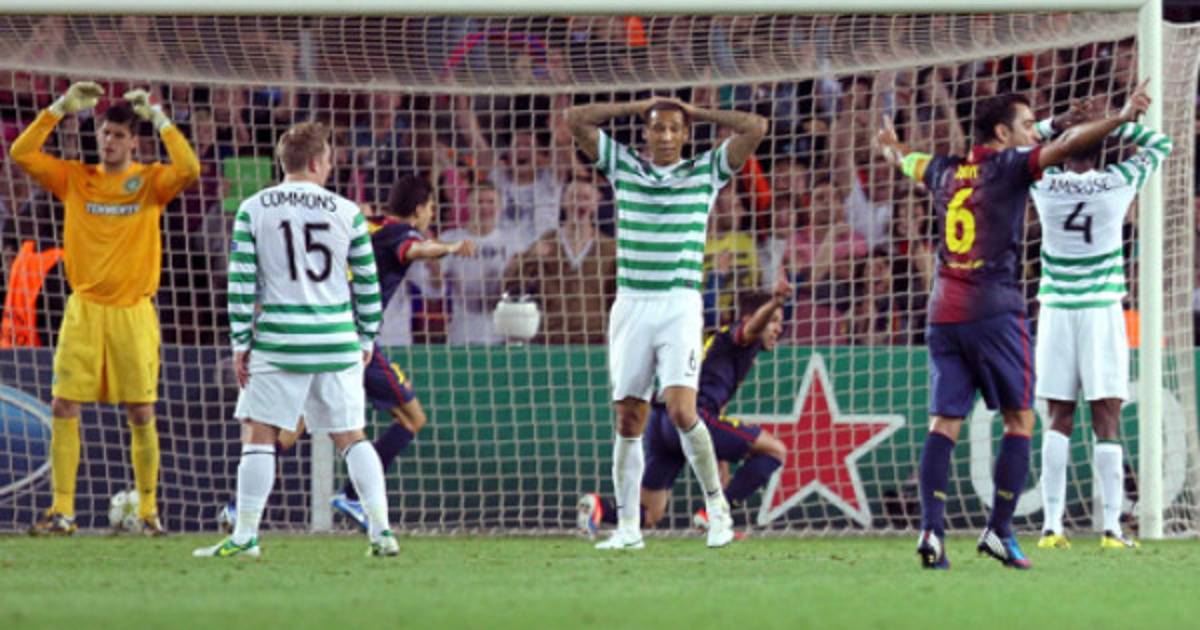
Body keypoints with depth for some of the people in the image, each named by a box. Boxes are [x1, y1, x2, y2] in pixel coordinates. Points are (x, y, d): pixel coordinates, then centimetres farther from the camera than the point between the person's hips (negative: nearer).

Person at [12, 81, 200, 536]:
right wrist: (61, 109, -6)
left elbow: (189, 170, -18)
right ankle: (61, 510, -1)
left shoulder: (150, 182, 1)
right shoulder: (75, 179, 6)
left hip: (133, 311, -2)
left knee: (141, 414, 0)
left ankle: (148, 510, 10)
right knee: (64, 407, -5)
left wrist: (159, 119, -14)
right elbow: (22, 153, -1)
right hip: (84, 308, 2)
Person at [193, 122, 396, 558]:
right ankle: (381, 531, 3)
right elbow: (367, 282, 7)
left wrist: (241, 343, 2)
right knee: (352, 437, 10)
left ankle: (245, 536, 0)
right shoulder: (346, 212, 3)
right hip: (338, 342, 2)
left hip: (279, 342, -2)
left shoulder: (253, 210, 0)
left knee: (258, 436, 4)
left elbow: (241, 281, -3)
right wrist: (367, 338, 18)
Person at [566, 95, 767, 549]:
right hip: (631, 304, 2)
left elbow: (756, 128, 0)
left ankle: (716, 504, -1)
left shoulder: (706, 172, 7)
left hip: (681, 304, -2)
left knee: (681, 410, -16)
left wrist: (696, 112, 6)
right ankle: (627, 526, 6)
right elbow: (575, 119, 9)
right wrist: (635, 106, 10)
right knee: (628, 421, 1)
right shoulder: (622, 166, 11)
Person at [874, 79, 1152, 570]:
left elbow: (906, 161, 37)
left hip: (944, 310, 6)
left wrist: (892, 147, 60)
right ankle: (998, 530, -5)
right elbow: (1066, 144, -17)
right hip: (994, 310, -6)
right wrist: (1122, 118, -22)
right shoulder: (1009, 166, -2)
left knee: (943, 424, 1)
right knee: (1019, 420, 3)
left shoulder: (946, 172, 15)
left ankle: (932, 530, -13)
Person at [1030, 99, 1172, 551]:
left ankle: (1052, 526, 0)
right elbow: (1160, 145, 12)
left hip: (1056, 310, 2)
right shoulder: (1118, 185, -4)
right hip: (1102, 311, -2)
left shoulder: (1044, 186, -2)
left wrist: (1057, 125, 10)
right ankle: (1112, 527, -5)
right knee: (1106, 421, -1)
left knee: (1059, 420, 5)